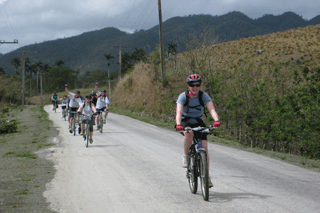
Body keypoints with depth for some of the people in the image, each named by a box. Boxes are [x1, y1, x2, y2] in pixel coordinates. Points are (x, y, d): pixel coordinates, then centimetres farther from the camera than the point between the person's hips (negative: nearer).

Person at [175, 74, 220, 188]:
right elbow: (179, 112, -31)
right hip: (186, 122, -2)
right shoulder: (183, 96, -19)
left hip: (199, 122, 2)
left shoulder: (204, 96, -15)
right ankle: (185, 157, -15)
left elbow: (211, 109, -29)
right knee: (189, 132, -38)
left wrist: (216, 120, -50)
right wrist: (178, 124, -51)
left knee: (204, 146, -15)